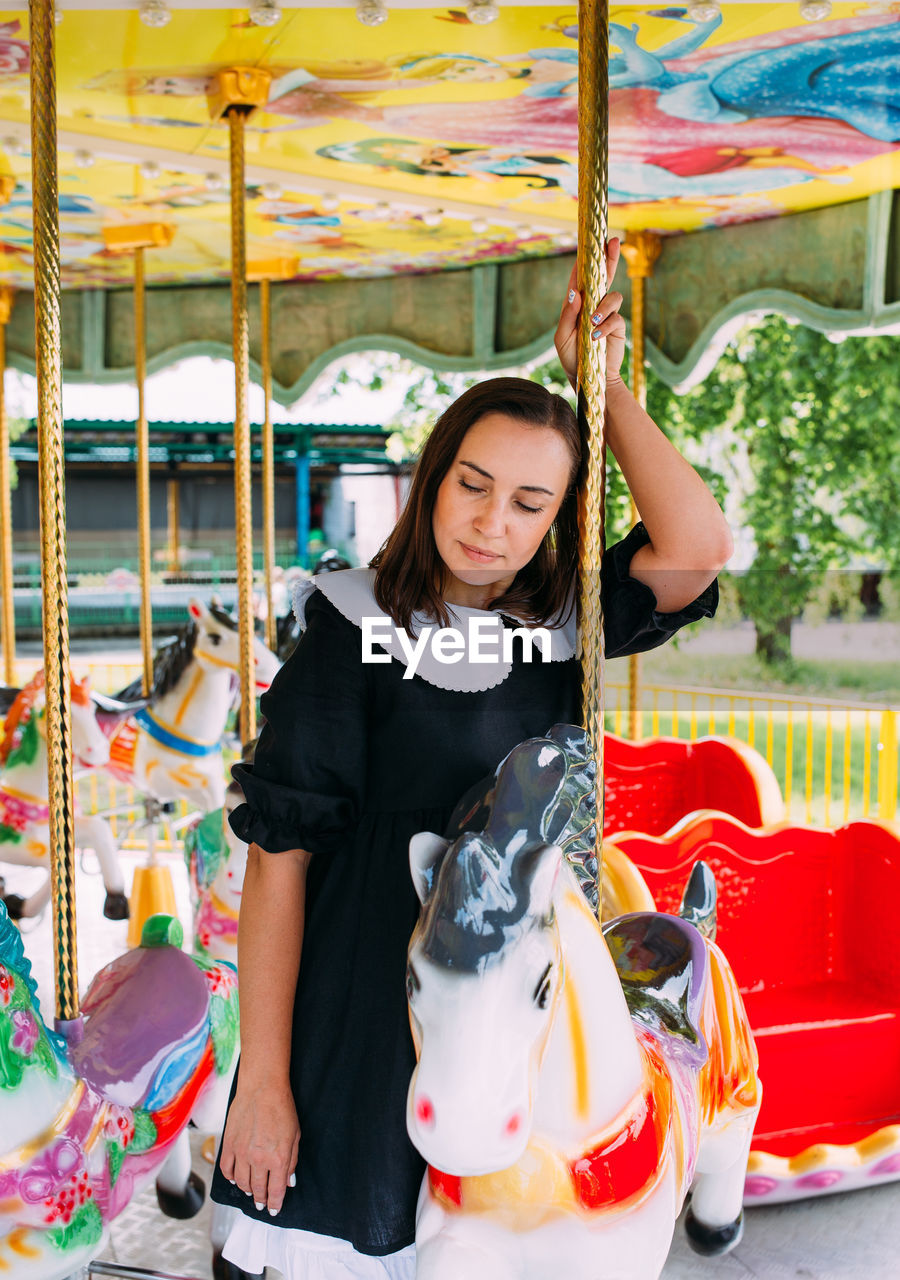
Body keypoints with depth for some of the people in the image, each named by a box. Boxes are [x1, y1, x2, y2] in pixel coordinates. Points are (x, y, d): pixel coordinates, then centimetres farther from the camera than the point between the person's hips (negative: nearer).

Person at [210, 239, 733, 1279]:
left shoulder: (564, 624, 0)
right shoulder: (354, 635, -12)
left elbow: (698, 546, -17)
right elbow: (278, 854, -12)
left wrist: (603, 380, -10)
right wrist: (263, 1082, -13)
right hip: (360, 1027, -4)